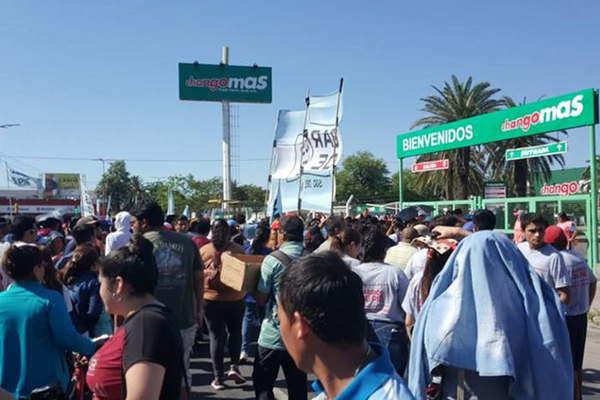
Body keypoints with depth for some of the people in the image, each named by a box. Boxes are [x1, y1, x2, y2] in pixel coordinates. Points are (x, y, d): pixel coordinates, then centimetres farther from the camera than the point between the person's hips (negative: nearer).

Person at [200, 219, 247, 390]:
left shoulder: (204, 251, -8)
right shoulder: (238, 250, -9)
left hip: (211, 299, 0)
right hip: (235, 299, 0)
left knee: (216, 337, 8)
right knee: (235, 332, 20)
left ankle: (218, 377, 10)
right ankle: (234, 366, 9)